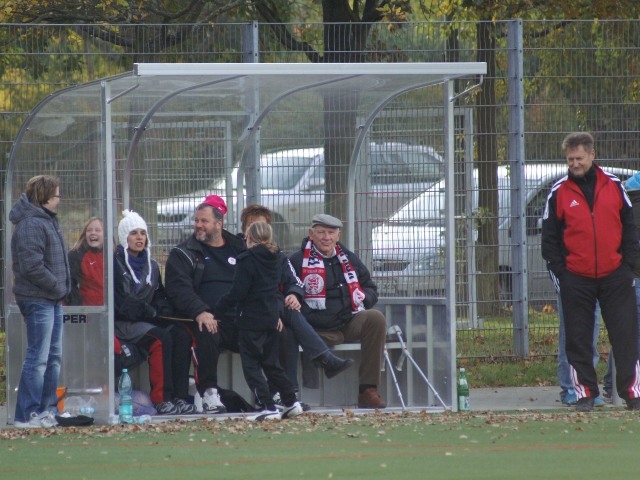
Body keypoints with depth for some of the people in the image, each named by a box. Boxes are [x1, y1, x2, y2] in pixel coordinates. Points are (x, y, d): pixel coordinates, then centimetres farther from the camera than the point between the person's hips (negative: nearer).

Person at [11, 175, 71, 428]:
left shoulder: (47, 221, 16)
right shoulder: (30, 225, -17)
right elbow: (32, 267, -22)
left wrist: (61, 288, 10)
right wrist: (58, 286, -15)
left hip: (52, 300, 10)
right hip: (38, 300, -10)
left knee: (53, 357, 15)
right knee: (38, 358, -9)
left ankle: (48, 409, 23)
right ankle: (27, 415, -6)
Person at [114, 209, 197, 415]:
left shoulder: (151, 266, 21)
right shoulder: (116, 264, -1)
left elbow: (160, 297, 23)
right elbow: (118, 302, -10)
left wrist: (163, 310, -1)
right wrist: (148, 311, -16)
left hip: (150, 320, 7)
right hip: (123, 322, -7)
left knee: (182, 335, -22)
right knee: (161, 339, -32)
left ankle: (179, 397, -27)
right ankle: (161, 399, -33)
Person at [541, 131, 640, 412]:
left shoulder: (613, 186, 5)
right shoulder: (559, 193, 3)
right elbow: (549, 238, 6)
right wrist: (560, 272, -2)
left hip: (614, 276, 0)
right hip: (576, 280, 0)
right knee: (578, 339, 1)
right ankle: (585, 392, 8)